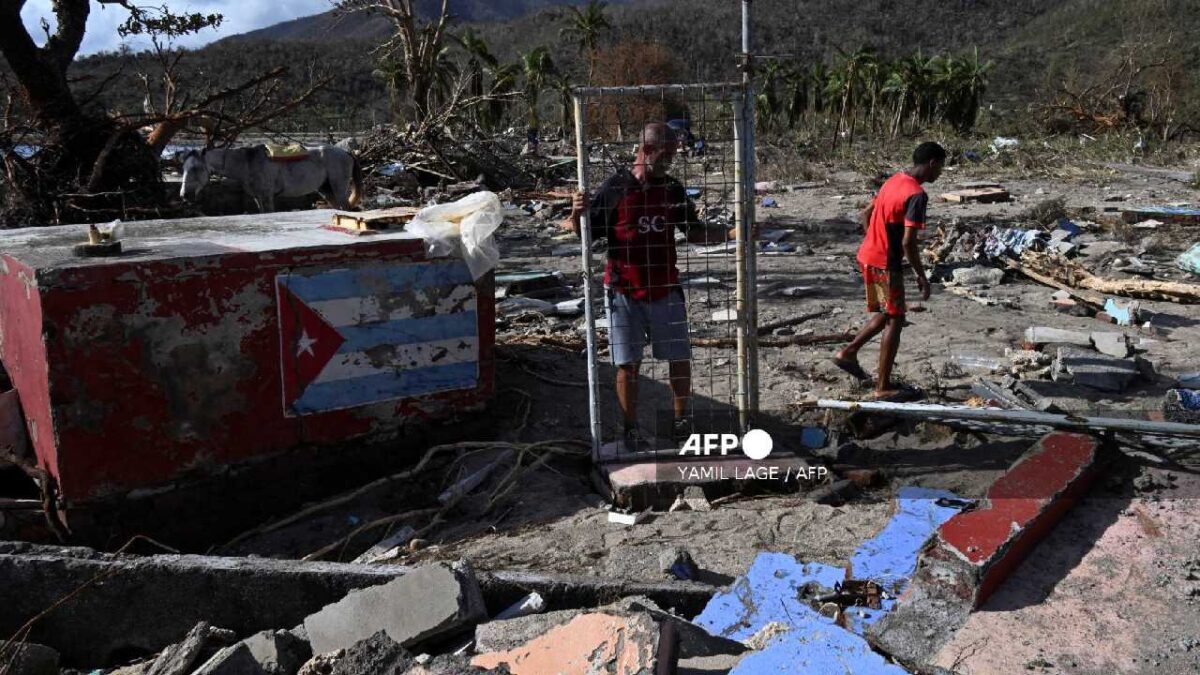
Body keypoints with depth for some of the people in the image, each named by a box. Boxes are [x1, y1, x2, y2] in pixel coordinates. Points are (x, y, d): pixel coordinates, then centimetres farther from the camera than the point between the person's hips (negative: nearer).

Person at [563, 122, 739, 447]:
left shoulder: (672, 189, 4)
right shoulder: (615, 188, -9)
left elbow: (695, 233, 12)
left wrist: (732, 233, -2)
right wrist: (575, 216, -27)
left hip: (665, 291, 4)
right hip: (624, 293, -4)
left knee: (680, 359, 9)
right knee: (627, 365, 3)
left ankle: (681, 420, 28)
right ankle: (631, 429, 18)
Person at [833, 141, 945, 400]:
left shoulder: (894, 180, 9)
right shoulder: (917, 195, -19)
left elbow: (866, 215, 18)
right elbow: (908, 242, -24)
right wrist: (921, 276, -14)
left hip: (867, 256, 9)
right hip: (885, 264, -9)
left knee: (885, 314, 22)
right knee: (894, 321, 1)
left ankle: (848, 353, 23)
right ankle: (883, 387, 4)